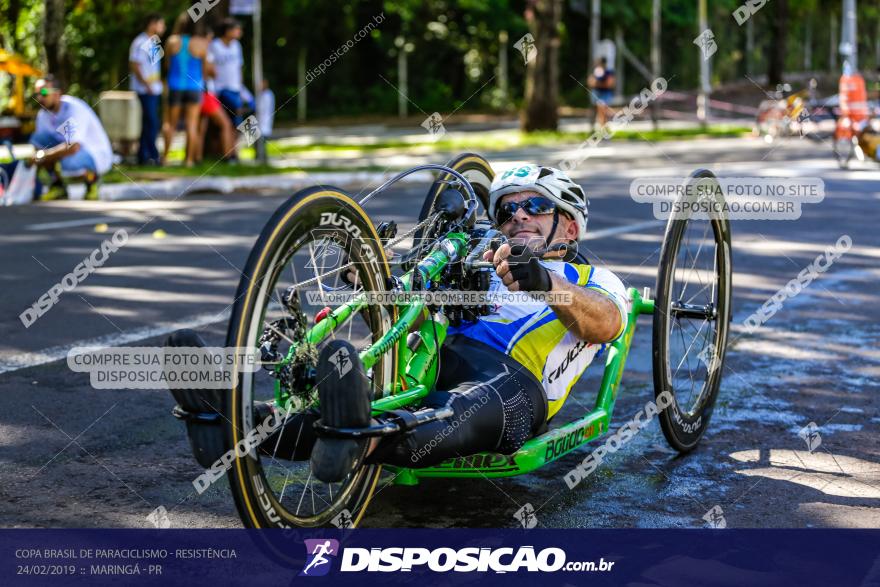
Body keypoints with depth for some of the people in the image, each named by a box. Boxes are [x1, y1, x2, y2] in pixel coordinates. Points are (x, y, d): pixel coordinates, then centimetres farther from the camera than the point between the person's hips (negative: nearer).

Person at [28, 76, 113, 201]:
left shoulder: (74, 108, -25)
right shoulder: (43, 114, -2)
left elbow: (73, 147, -36)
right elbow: (38, 143, 6)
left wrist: (42, 156, -33)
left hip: (98, 157, -7)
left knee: (68, 161, -39)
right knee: (38, 137, -13)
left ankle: (92, 178, -4)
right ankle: (58, 185, -3)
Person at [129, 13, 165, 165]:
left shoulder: (154, 43, 17)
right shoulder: (140, 42, -10)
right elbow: (134, 65, -15)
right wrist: (146, 84, -21)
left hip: (155, 89, 9)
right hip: (145, 89, -9)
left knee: (148, 124, 10)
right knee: (151, 123, -10)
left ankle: (144, 156, 14)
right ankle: (153, 156, -6)